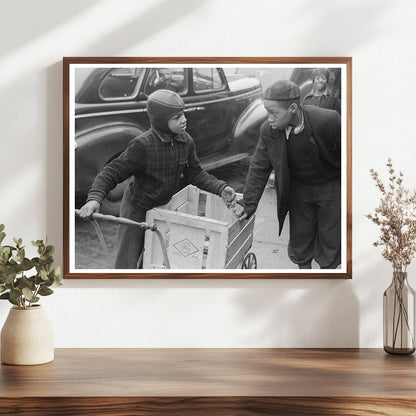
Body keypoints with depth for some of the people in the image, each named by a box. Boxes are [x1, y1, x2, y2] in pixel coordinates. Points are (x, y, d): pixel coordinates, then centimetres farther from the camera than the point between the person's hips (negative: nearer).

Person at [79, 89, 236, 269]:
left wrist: (220, 188, -8)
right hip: (137, 209, -6)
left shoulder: (185, 141, -8)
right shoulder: (142, 145, -28)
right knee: (126, 263, 0)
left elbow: (194, 173, 4)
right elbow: (111, 173, -26)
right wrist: (94, 198, -42)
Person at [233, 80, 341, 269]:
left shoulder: (328, 120, -30)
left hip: (330, 187, -2)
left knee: (329, 240, 10)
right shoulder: (268, 130, -19)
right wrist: (248, 203, -13)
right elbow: (259, 168, -9)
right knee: (299, 239, 13)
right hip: (298, 188, 3)